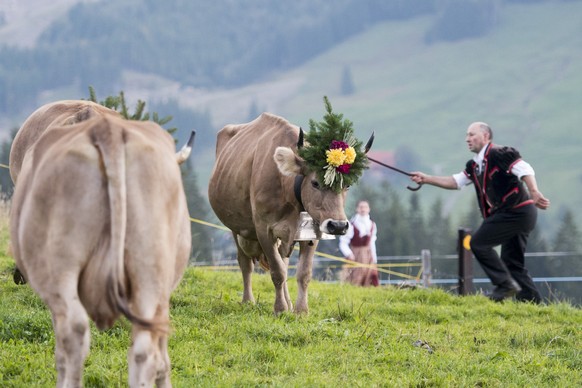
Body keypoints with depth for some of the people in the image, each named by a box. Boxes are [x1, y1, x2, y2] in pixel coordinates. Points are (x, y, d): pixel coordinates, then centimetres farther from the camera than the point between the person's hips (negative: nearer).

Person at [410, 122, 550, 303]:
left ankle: (505, 284, -8)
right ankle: (532, 302, 11)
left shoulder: (499, 154, -9)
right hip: (518, 215, 9)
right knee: (512, 263, 11)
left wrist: (534, 193, -31)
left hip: (517, 211, -9)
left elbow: (525, 170, -19)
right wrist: (426, 179, 12)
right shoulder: (474, 165, 18)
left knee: (478, 242, -10)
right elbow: (454, 182, 19)